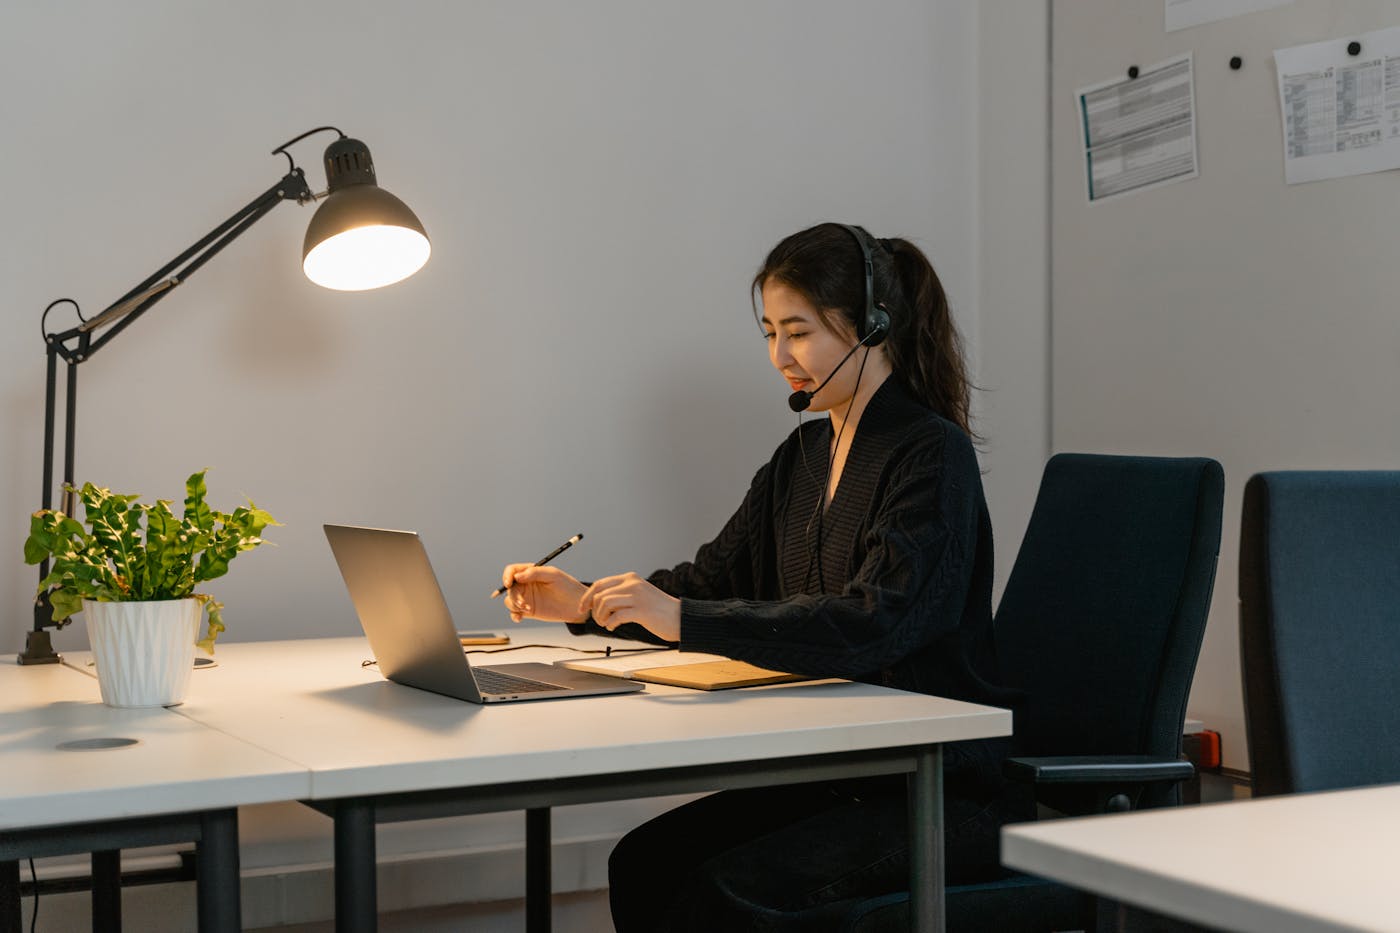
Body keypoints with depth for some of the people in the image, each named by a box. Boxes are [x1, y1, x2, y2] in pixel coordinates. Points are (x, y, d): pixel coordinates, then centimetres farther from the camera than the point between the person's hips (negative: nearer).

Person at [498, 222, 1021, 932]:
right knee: (644, 862, -9)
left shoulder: (933, 455, -14)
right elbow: (717, 576, 16)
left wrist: (684, 619, -32)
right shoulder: (803, 455, 12)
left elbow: (872, 623, -27)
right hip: (836, 776, 8)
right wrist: (586, 604, -2)